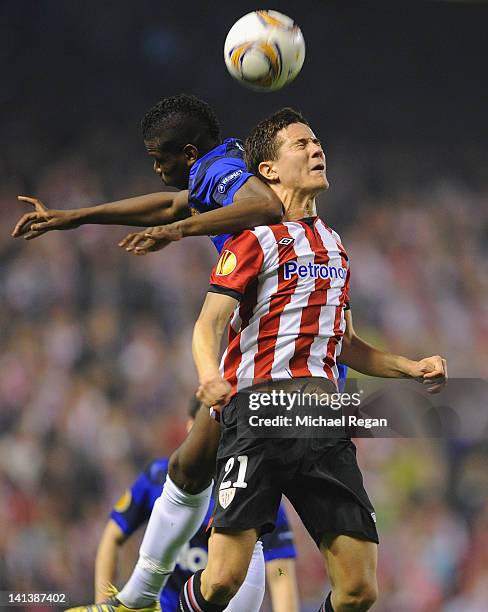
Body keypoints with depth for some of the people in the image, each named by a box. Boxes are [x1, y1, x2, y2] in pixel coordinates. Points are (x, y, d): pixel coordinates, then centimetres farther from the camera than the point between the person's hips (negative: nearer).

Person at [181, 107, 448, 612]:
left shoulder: (333, 244, 24)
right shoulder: (256, 237, 2)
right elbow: (208, 323, -9)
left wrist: (410, 368, 18)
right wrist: (209, 375, -30)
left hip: (324, 419, 6)